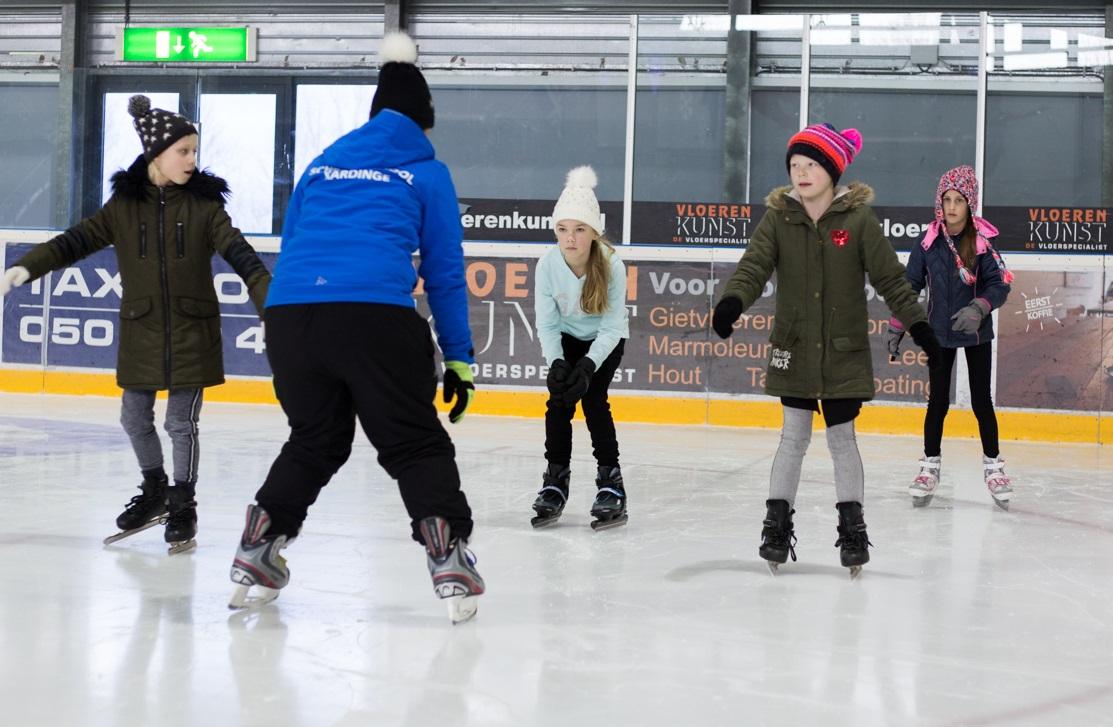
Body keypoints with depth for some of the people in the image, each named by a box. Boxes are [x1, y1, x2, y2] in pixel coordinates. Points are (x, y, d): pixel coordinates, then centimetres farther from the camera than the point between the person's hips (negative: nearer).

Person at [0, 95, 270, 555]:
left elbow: (239, 254, -12)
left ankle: (183, 507, 18)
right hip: (141, 331, 2)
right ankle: (154, 492, 32)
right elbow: (77, 241, -4)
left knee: (181, 422, 1)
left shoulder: (203, 203, -6)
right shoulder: (124, 205, -2)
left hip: (192, 332, -2)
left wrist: (274, 306, -23)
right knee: (135, 418, 10)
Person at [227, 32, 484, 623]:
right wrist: (459, 359, 15)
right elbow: (444, 272, 12)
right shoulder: (427, 172, 15)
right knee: (416, 445, 7)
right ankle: (449, 561, -3)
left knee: (314, 441, 23)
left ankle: (256, 553, 19)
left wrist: (296, 343, 31)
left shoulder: (323, 164, 26)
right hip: (376, 316, -4)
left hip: (289, 313, 4)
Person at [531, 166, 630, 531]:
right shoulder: (548, 264, -26)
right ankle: (555, 480, 4)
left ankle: (611, 481, -4)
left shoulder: (611, 265, -31)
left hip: (605, 340, -2)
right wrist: (556, 363, -31)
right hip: (567, 337, 2)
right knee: (559, 399, -10)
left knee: (592, 398, -15)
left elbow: (612, 327, -24)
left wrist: (588, 366, -34)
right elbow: (547, 323, -17)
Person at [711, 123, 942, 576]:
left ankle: (852, 528, 15)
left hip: (844, 353, -1)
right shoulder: (778, 219, -1)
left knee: (842, 438, 4)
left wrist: (918, 326, -11)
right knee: (793, 437, 4)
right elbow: (753, 267, -12)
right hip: (794, 351, 1)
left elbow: (890, 278, -4)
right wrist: (731, 302, -31)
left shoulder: (858, 220, -6)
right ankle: (777, 523, 12)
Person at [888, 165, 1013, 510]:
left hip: (976, 332, -1)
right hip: (939, 333, 1)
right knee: (937, 400, 6)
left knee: (981, 401, 6)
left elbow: (1000, 285, -11)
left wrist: (978, 308, -28)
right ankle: (930, 465, 18)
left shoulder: (982, 241, -10)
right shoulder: (929, 242, -4)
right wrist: (896, 328, 3)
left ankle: (993, 465, 19)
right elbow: (910, 285, 3)